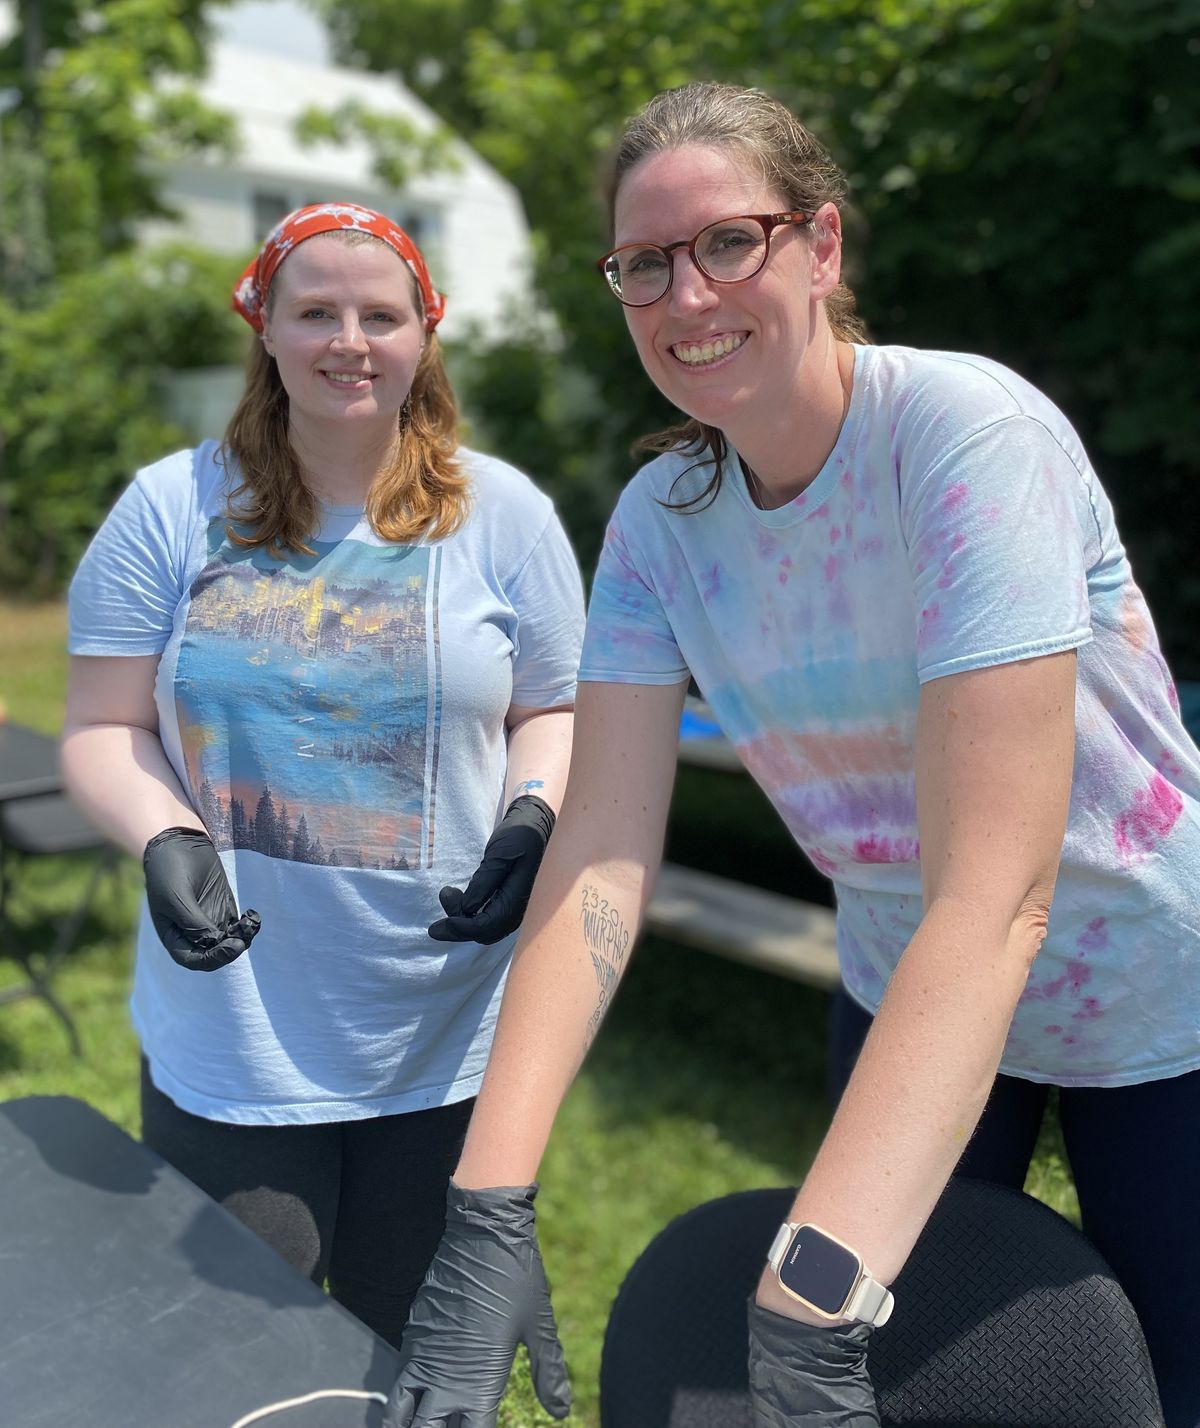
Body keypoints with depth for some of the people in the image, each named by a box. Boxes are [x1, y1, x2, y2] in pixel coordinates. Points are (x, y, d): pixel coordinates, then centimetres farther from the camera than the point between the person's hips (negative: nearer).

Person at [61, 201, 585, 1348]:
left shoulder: (505, 514, 0)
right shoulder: (171, 510, -1)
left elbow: (552, 711, 7)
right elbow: (102, 729, 1)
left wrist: (531, 818, -13)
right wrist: (166, 840, -18)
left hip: (447, 1040, 1)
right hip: (228, 1042, 0)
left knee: (421, 1355, 18)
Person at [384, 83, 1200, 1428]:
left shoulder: (970, 433, -28)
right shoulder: (658, 518, -11)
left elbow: (992, 896, -35)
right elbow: (601, 854, -18)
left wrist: (813, 1301, -41)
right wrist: (485, 1209, -29)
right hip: (902, 999, 4)